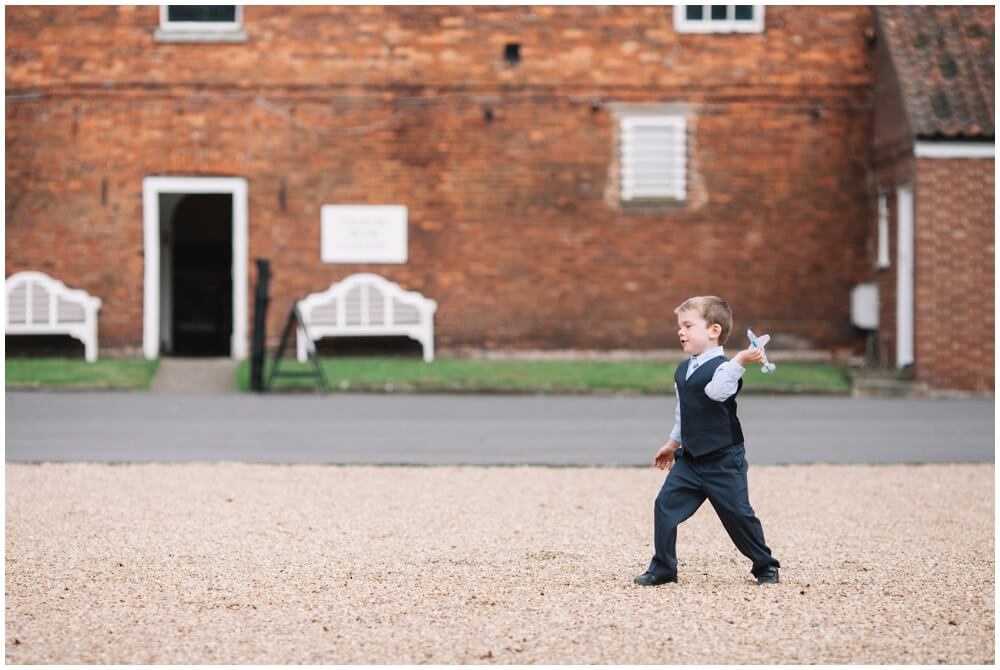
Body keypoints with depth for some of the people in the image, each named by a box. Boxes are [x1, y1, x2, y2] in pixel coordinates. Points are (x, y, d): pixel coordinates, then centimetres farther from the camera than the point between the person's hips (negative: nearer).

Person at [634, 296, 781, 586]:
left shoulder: (723, 366, -14)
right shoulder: (682, 371, 10)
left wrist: (739, 361, -44)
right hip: (690, 458, 7)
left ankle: (765, 566, 20)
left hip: (724, 460, -6)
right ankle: (662, 568, 6)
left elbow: (717, 391, -38)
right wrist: (673, 443, 30)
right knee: (665, 505, -4)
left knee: (738, 514, 1)